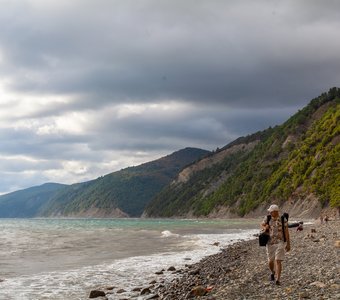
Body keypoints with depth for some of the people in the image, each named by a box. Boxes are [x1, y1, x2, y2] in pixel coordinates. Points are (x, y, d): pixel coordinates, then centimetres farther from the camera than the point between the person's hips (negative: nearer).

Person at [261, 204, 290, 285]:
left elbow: (286, 232, -4)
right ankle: (273, 273, 42)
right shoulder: (267, 218, -2)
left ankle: (278, 280, -11)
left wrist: (288, 244, -5)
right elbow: (262, 224, 16)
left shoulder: (283, 220, -8)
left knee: (278, 261, -13)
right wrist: (265, 227, -9)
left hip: (280, 243, -3)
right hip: (270, 243, 3)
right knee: (270, 261, 10)